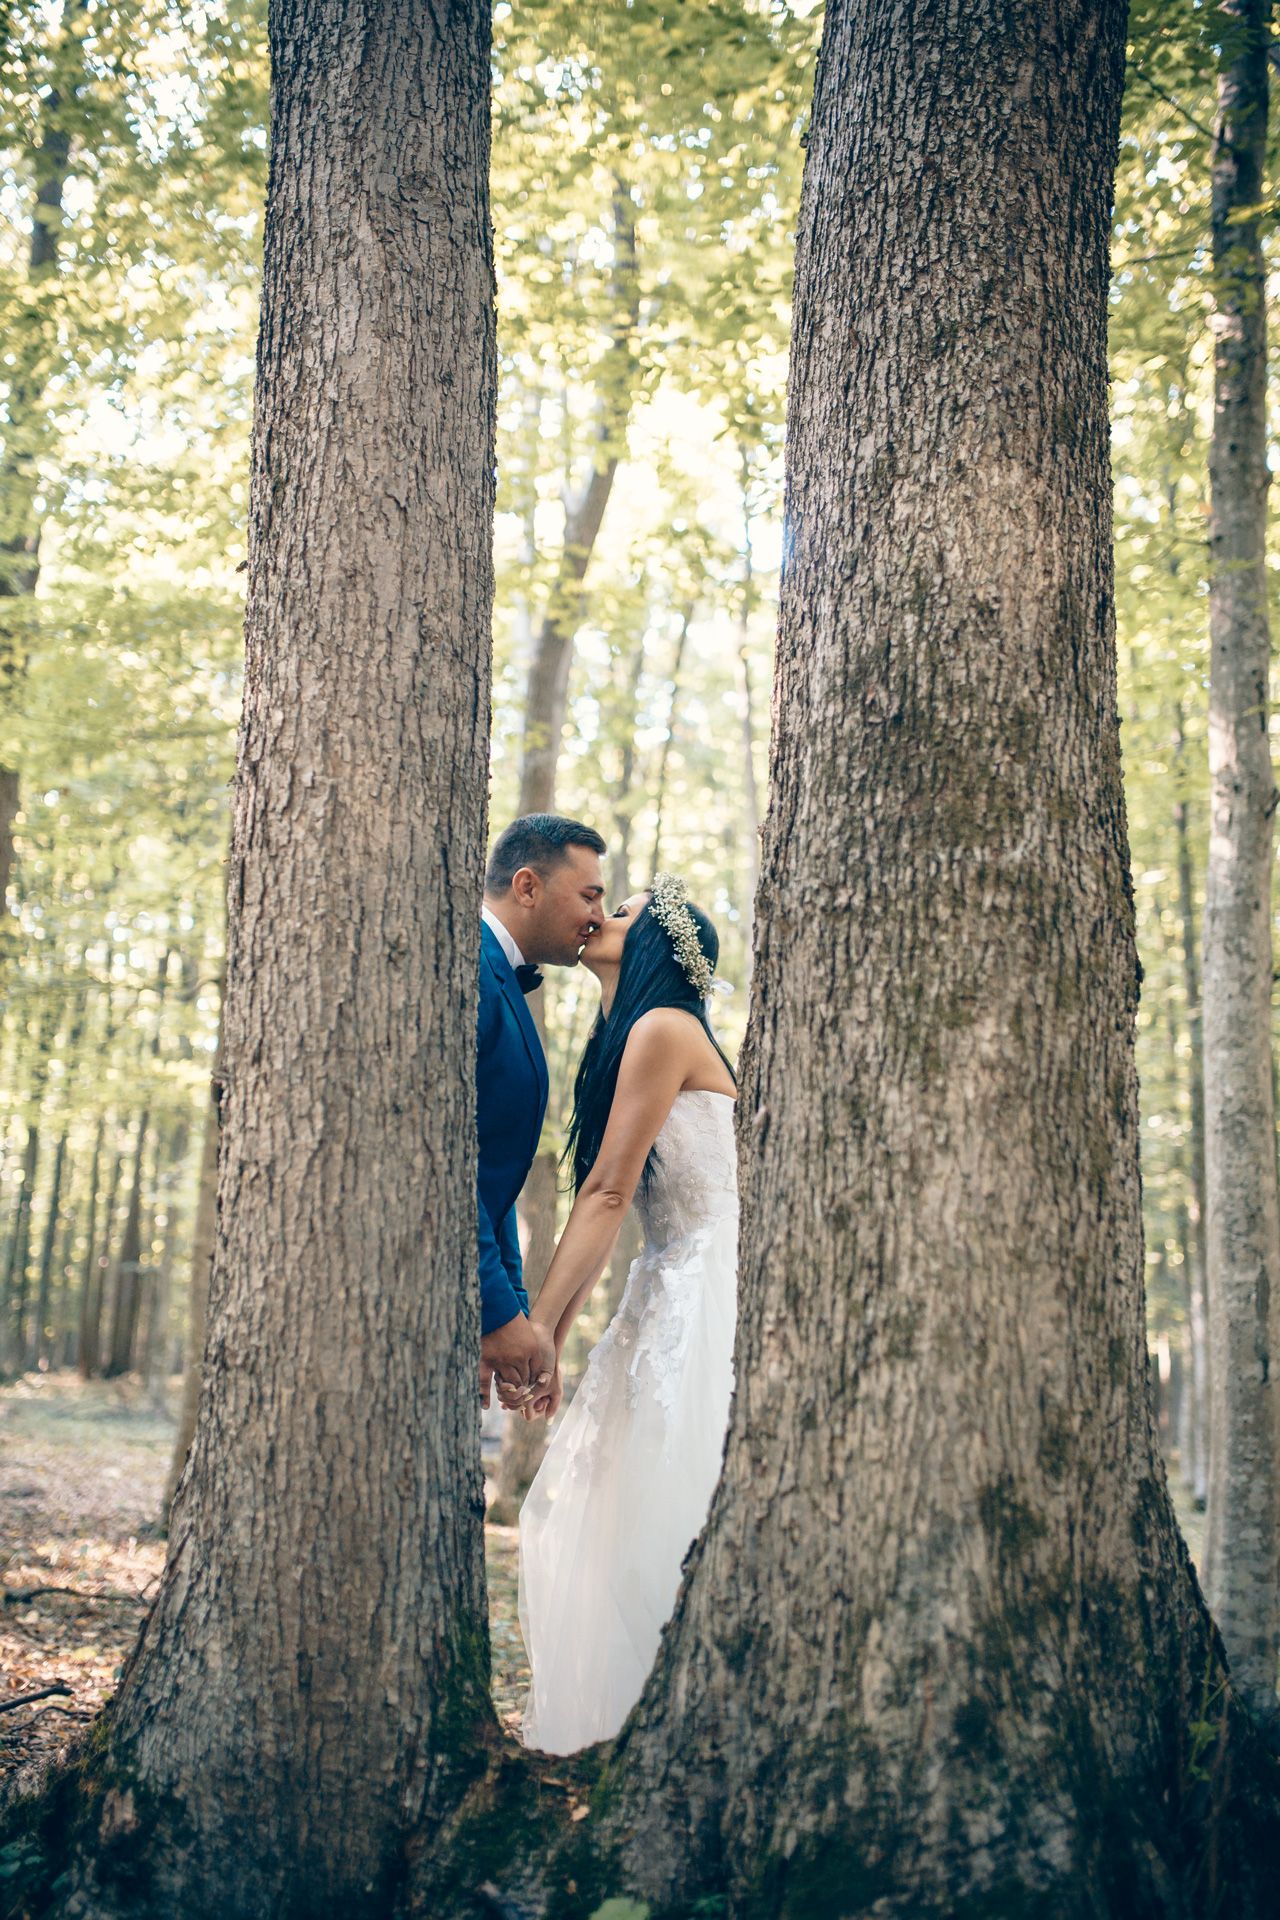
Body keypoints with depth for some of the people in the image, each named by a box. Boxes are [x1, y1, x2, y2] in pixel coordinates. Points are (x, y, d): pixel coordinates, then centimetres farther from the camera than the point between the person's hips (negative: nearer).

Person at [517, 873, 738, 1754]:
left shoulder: (663, 1028, -10)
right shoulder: (632, 1038, 19)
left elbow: (607, 1194, -16)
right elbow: (606, 1206, 17)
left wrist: (534, 1328, -18)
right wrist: (556, 1335, 14)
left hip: (710, 1296, -10)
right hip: (673, 1292, 10)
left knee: (668, 1522, -6)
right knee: (617, 1511, 10)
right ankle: (603, 1727, 19)